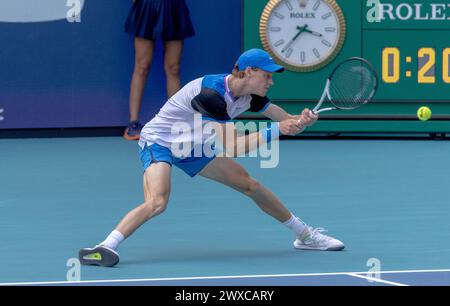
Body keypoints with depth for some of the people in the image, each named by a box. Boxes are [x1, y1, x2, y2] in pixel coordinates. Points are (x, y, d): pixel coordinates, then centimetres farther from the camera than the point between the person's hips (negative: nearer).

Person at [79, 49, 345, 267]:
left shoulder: (248, 94, -9)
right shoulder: (210, 93, -34)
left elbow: (286, 121, 0)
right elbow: (233, 147, -37)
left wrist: (302, 120, -24)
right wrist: (276, 129, -37)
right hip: (158, 141, -8)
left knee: (249, 184, 9)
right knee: (157, 202, -34)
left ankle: (306, 236, 23)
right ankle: (106, 248, -33)